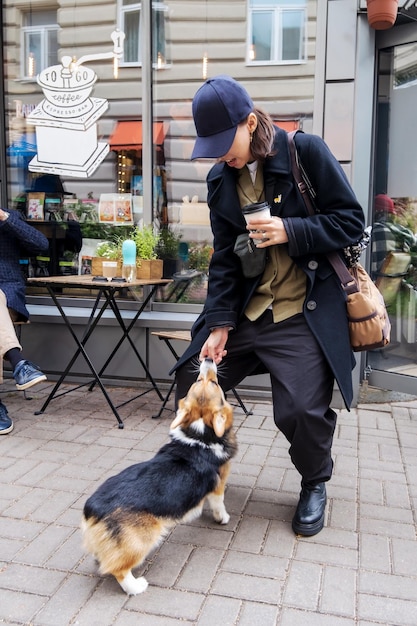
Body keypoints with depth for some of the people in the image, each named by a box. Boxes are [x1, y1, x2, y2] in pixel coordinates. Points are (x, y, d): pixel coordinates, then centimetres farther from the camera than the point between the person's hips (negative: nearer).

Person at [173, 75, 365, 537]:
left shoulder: (306, 153, -9)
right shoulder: (220, 178, 5)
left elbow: (351, 222, -6)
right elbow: (224, 258, 3)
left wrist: (291, 231, -22)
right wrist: (219, 323, -6)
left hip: (305, 313, -5)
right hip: (245, 309, 5)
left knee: (302, 409, -14)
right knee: (191, 378, 2)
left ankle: (314, 486, 21)